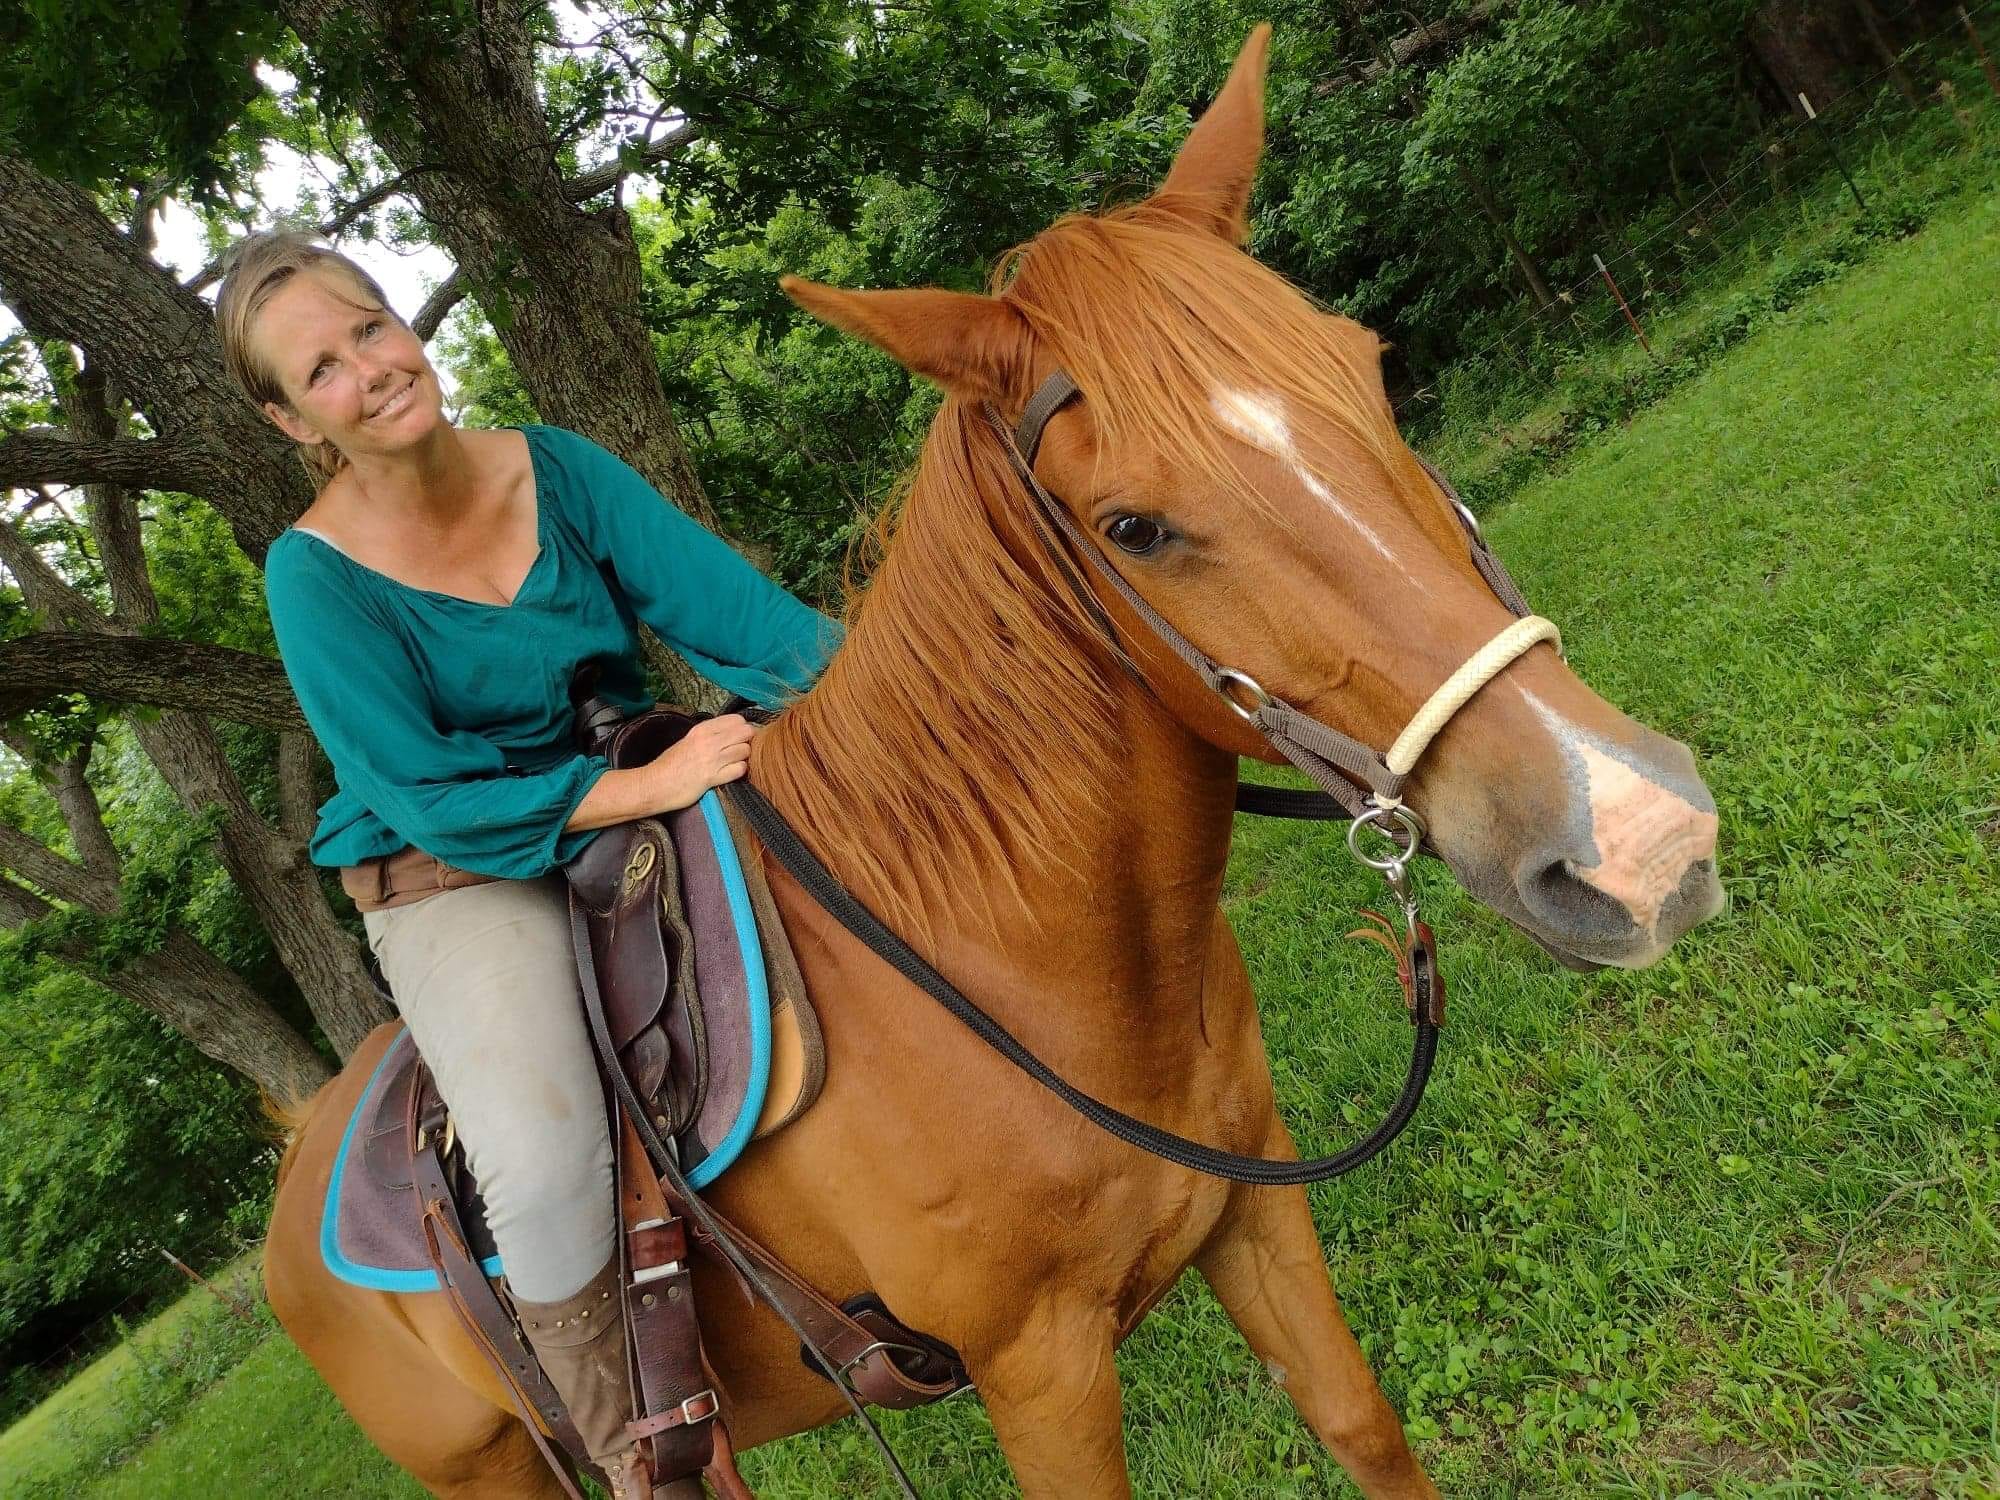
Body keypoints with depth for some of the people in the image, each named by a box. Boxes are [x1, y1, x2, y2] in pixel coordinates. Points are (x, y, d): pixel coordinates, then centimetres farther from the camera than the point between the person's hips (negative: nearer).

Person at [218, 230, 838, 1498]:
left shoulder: (559, 469, -6)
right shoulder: (318, 577, -15)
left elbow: (735, 606, -13)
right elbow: (432, 799, -18)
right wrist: (642, 786, -29)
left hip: (634, 800, 5)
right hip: (456, 877, -4)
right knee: (546, 1164, -27)